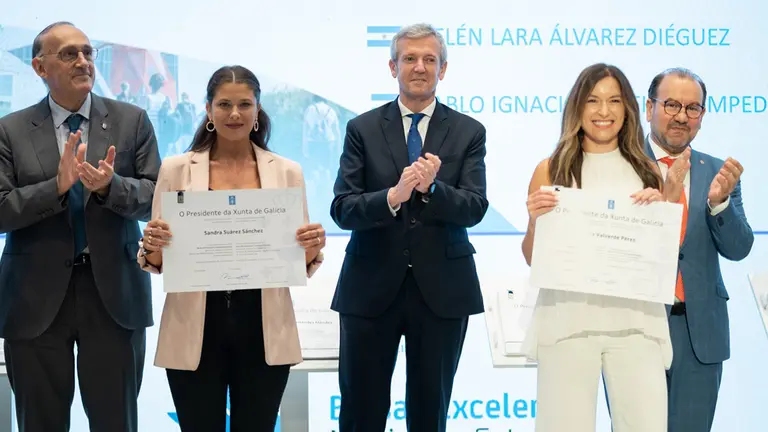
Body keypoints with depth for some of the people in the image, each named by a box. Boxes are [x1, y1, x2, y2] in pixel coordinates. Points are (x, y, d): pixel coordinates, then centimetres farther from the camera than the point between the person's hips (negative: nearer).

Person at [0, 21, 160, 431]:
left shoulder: (132, 121, 4)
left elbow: (155, 198, -2)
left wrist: (110, 185, -22)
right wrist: (57, 185, -20)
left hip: (113, 292, 0)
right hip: (37, 296, 0)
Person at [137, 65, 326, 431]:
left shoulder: (286, 172, 4)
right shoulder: (176, 169, 2)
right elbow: (155, 264, 3)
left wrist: (312, 249, -15)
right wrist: (152, 247, -19)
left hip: (264, 329, 1)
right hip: (194, 331, -1)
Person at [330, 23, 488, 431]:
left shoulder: (469, 132, 4)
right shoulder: (362, 129, 2)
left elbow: (474, 208, -7)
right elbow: (342, 209, -7)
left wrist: (431, 188, -26)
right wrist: (393, 196, -25)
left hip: (441, 288, 1)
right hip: (371, 287, 0)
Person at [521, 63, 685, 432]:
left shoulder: (646, 172, 10)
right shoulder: (551, 170, 6)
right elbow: (532, 259, 7)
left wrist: (663, 205, -3)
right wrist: (535, 219, -12)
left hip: (635, 319, 1)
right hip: (567, 317, -1)